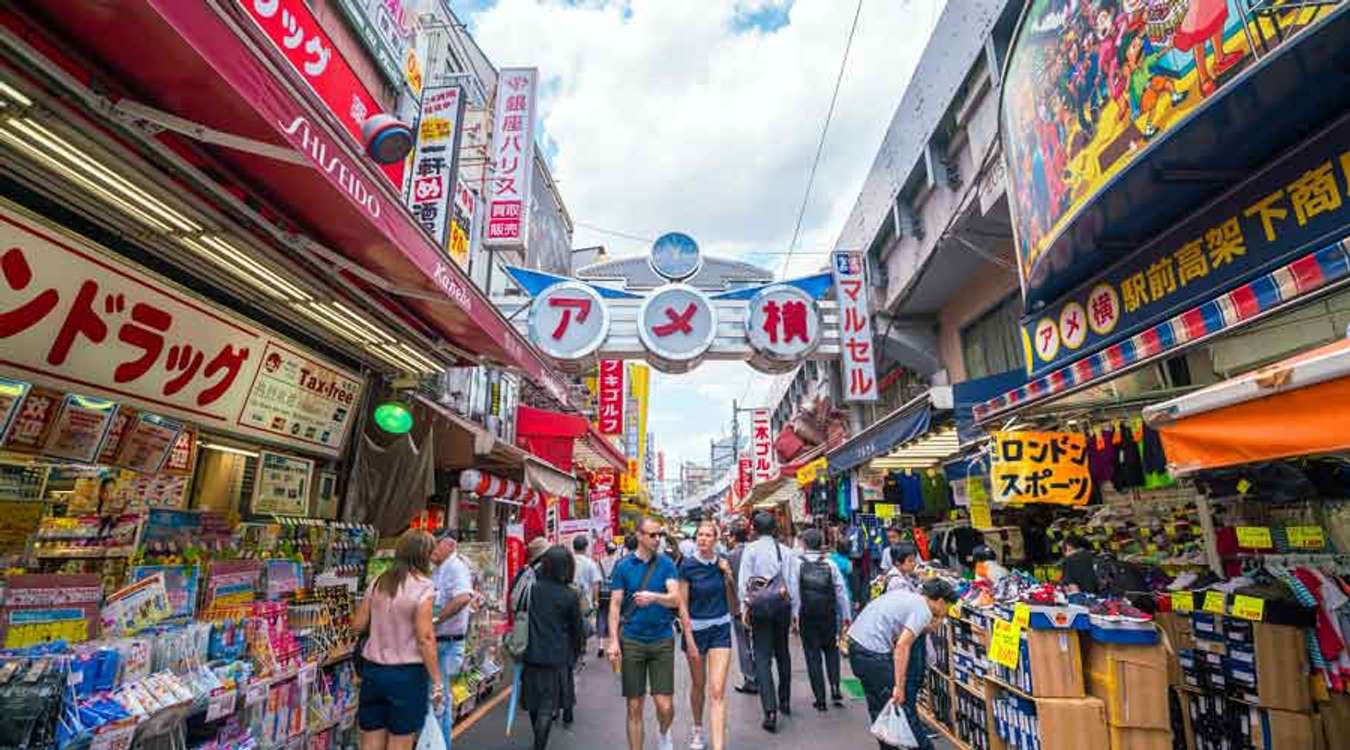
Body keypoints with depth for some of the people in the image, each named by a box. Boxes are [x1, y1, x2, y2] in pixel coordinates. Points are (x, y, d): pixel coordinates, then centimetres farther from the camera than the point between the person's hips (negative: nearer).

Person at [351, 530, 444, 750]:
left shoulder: (378, 582, 3)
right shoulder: (423, 587, -15)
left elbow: (357, 625, 9)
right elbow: (425, 639, -18)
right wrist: (437, 682, -12)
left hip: (373, 670, 6)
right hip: (406, 673, -5)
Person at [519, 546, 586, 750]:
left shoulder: (532, 588, -5)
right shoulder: (570, 596, -13)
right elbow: (577, 628, -2)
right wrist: (575, 652, 15)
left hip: (532, 654, 5)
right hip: (557, 657, -4)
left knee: (534, 701, 21)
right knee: (548, 704, 6)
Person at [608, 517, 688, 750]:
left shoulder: (666, 564, 0)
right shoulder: (623, 566, 0)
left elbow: (675, 599, -10)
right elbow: (615, 605, 1)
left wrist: (653, 596, -29)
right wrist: (613, 641, -7)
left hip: (662, 639, 0)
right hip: (632, 641, 0)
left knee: (665, 705, -1)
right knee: (634, 707, 7)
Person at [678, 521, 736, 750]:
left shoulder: (722, 564, -3)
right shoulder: (688, 565, -12)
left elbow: (733, 604, 6)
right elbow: (682, 604, -8)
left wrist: (728, 577, -10)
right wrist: (689, 639, -11)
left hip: (720, 630, 1)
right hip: (696, 628, -1)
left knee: (718, 691, -5)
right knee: (698, 684, 17)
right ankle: (697, 730, 42)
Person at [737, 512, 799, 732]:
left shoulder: (751, 549, -7)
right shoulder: (786, 551, 0)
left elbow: (744, 581, -9)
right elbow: (793, 582, 2)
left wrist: (744, 608, -2)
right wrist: (794, 610, 10)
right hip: (783, 606, 3)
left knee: (762, 658, 0)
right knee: (782, 652, 20)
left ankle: (770, 710, -8)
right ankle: (785, 701, 34)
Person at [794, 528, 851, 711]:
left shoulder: (798, 564, -6)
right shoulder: (830, 565, -1)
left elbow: (794, 592, -11)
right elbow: (841, 591, 1)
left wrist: (794, 615, -6)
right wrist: (846, 615, 8)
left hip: (806, 616, -1)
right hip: (829, 616, 2)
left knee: (813, 655, 7)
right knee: (831, 651, 21)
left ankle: (820, 699, 10)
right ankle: (835, 689, 7)